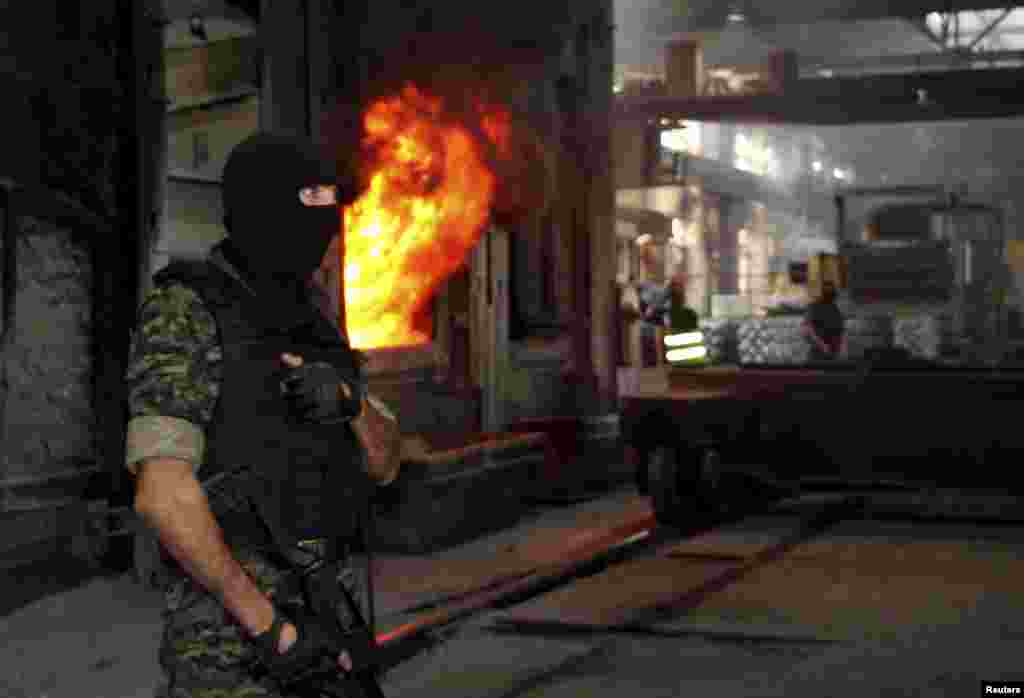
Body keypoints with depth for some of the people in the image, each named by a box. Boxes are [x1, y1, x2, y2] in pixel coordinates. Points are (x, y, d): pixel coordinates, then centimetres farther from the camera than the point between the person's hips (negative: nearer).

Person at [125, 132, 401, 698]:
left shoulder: (316, 328, 13)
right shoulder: (182, 312, -13)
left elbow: (383, 462, 10)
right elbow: (162, 491, -22)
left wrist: (348, 400, -15)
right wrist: (265, 623, -21)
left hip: (323, 612, 8)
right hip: (229, 623, -8)